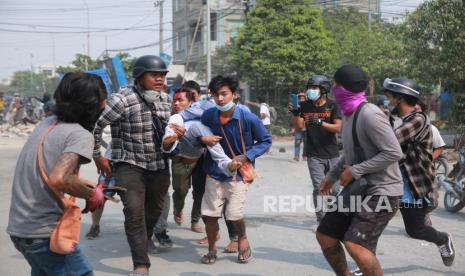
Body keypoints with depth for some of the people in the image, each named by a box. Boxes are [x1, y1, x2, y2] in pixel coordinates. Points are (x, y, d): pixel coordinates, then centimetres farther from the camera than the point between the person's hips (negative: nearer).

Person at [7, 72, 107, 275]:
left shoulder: (47, 123, 7)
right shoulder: (81, 135, -17)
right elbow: (58, 179, -31)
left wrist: (81, 182, 14)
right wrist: (92, 195, -15)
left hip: (18, 228, 9)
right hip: (45, 233, -8)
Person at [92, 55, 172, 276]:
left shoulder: (166, 99, 3)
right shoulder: (123, 100, -17)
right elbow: (95, 125, -14)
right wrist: (97, 156, -8)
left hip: (160, 166, 6)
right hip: (130, 165, -6)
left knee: (154, 209, 18)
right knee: (134, 211, -16)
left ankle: (145, 241, 48)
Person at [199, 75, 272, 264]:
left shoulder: (248, 119, -16)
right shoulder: (208, 116, -8)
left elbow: (266, 141, -4)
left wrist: (246, 156, -14)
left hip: (238, 174, -3)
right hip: (214, 173, 3)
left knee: (234, 215, -9)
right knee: (209, 214, 2)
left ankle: (243, 239, 25)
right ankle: (212, 249, 26)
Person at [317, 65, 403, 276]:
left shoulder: (369, 114, -20)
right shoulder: (349, 115, 9)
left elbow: (394, 153, -24)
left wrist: (355, 171, -20)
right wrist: (332, 176, 18)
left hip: (381, 192, -9)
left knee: (355, 245, -23)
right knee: (324, 235, 11)